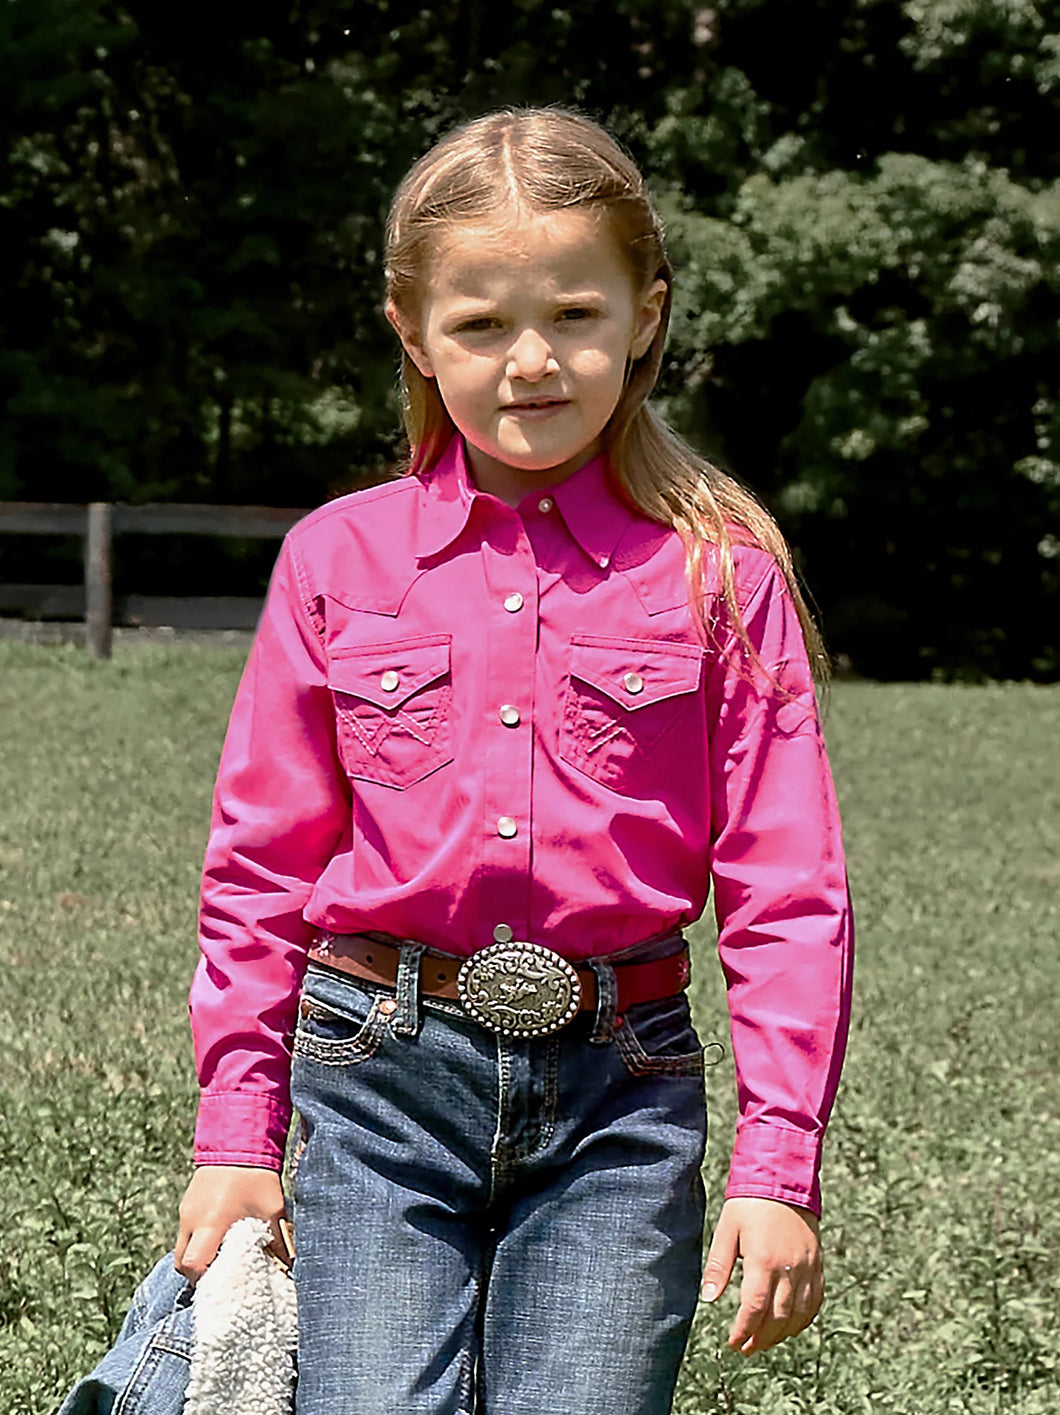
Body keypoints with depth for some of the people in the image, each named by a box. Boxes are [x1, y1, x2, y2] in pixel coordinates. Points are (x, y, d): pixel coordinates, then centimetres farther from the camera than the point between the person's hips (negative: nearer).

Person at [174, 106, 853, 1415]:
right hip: (381, 1072, 1)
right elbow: (263, 866, 7)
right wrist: (235, 1139, 4)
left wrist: (780, 1168, -7)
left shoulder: (716, 570, -1)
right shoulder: (338, 559, 3)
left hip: (619, 1092, 0)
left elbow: (786, 887, -1)